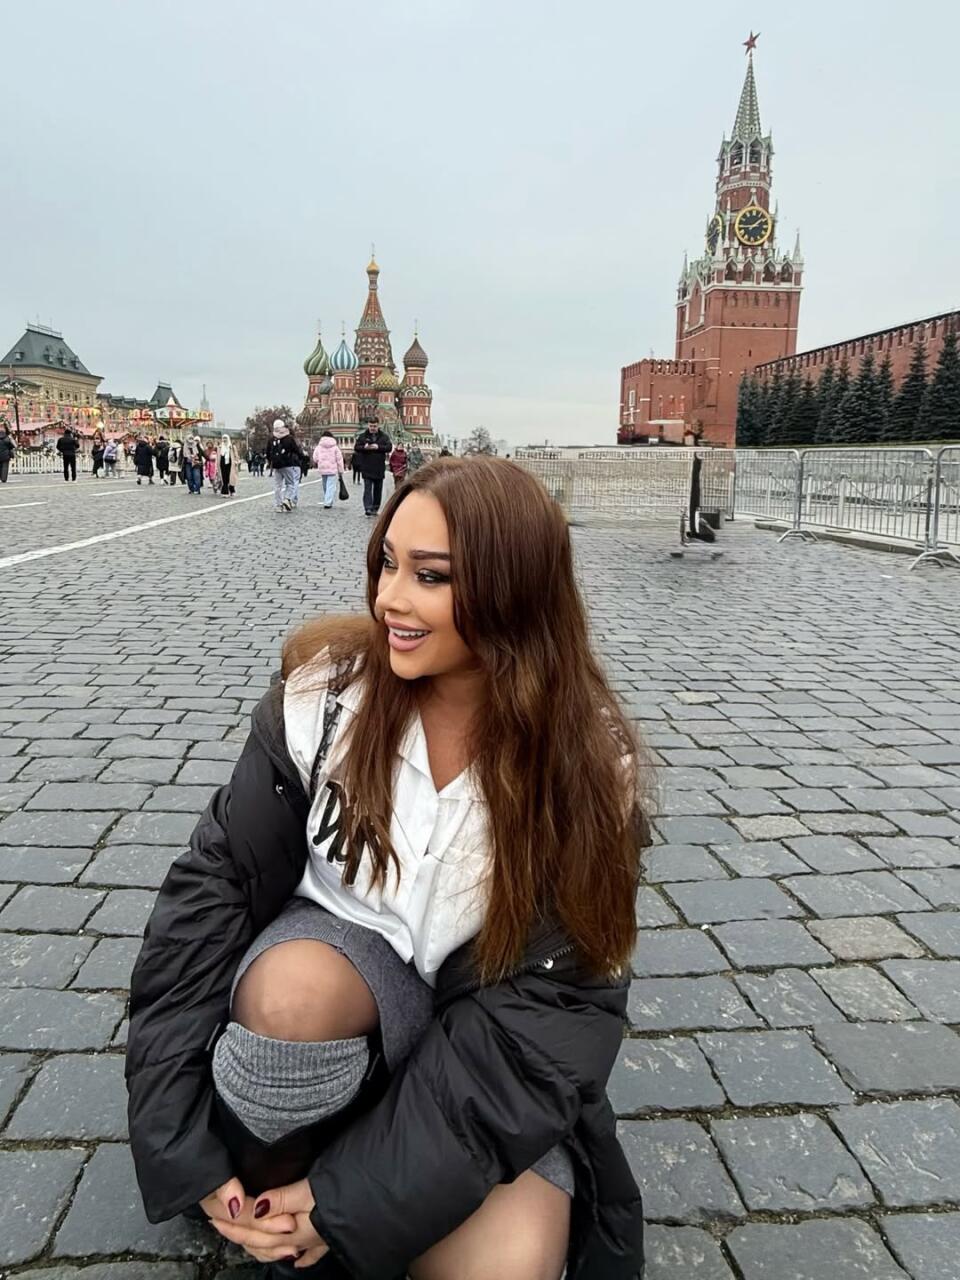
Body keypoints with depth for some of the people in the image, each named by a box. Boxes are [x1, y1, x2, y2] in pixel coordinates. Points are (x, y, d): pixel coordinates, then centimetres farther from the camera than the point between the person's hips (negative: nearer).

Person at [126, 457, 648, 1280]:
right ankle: (266, 1202, -2)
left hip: (495, 1031, 0)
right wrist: (186, 1150, -17)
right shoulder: (327, 695, -16)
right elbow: (215, 886, -12)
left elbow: (554, 992, -18)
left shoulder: (587, 759, -18)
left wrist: (351, 1198, -22)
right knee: (293, 986, -33)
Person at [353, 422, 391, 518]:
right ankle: (368, 508, -17)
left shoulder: (384, 436, 5)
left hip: (379, 468, 2)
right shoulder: (362, 436, 4)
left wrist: (378, 447, -19)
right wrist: (364, 447, -20)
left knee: (378, 489, 9)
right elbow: (356, 447, 0)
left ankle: (375, 508, 19)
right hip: (366, 468, -2)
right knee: (367, 488, -10)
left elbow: (389, 448, -5)